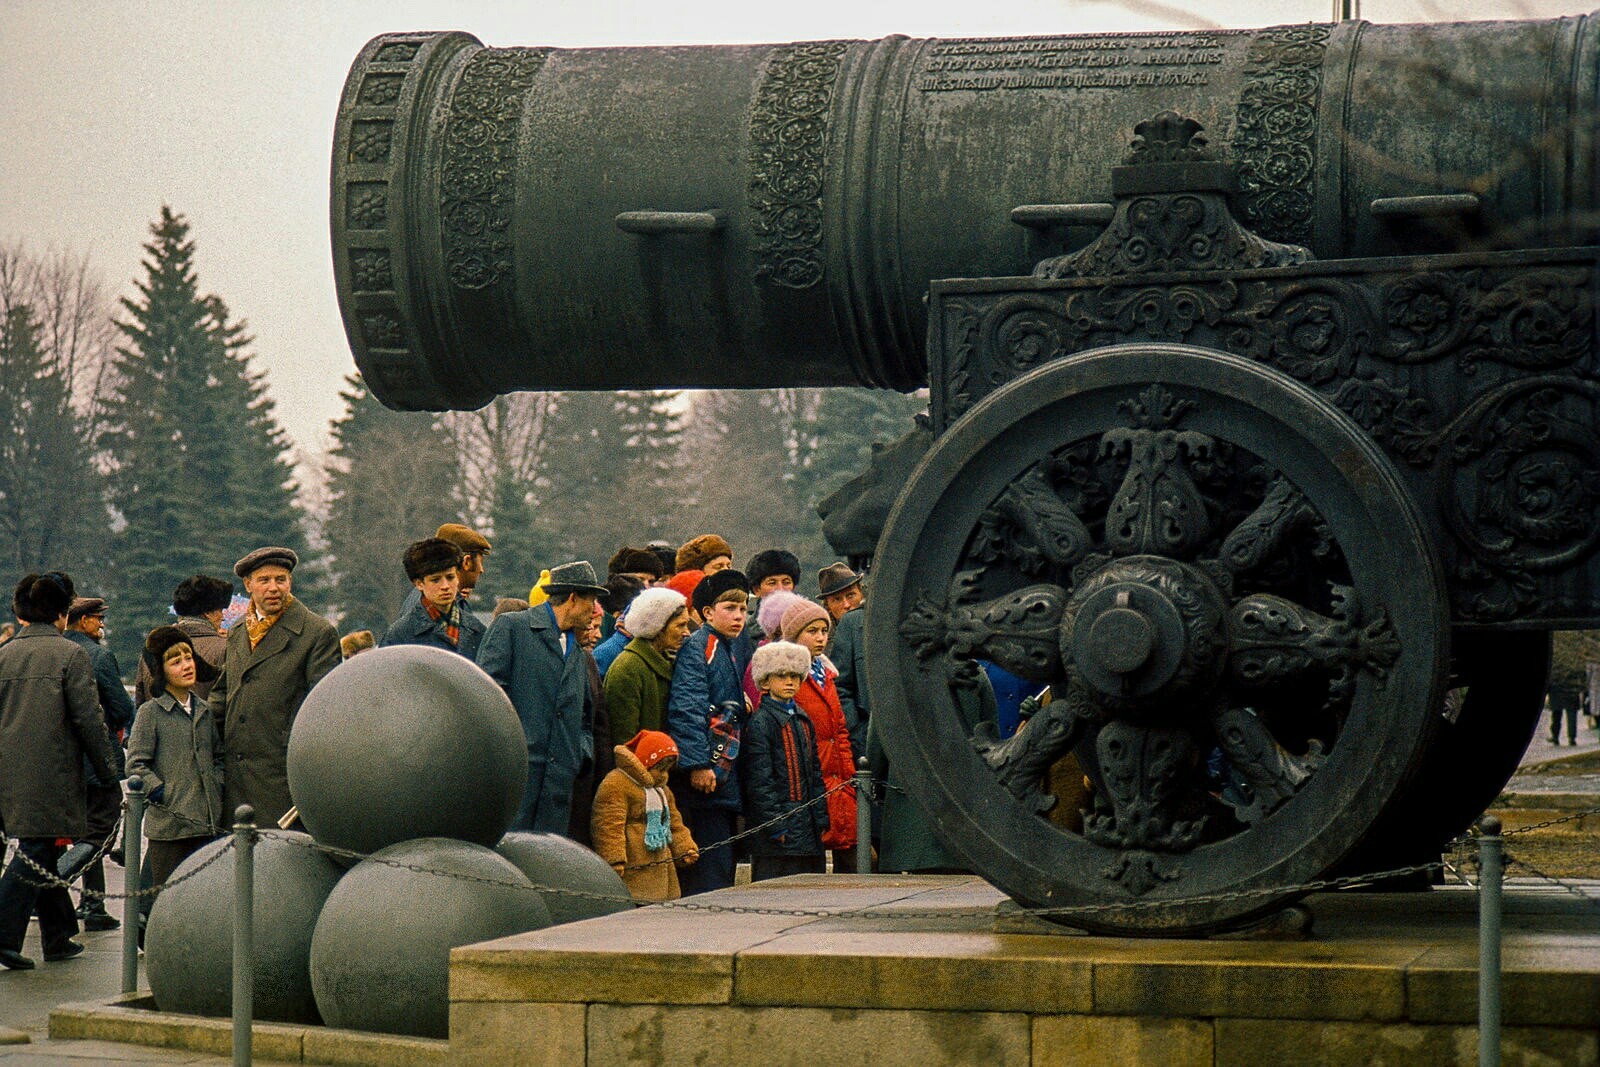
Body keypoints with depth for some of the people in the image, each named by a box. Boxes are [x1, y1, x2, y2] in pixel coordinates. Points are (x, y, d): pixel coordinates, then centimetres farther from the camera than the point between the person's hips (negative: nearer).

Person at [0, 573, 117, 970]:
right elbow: (88, 718, -10)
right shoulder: (69, 654, -7)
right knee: (37, 852, -5)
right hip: (52, 772, -6)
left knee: (43, 851, 16)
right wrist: (106, 769, 0)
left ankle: (58, 936, 24)